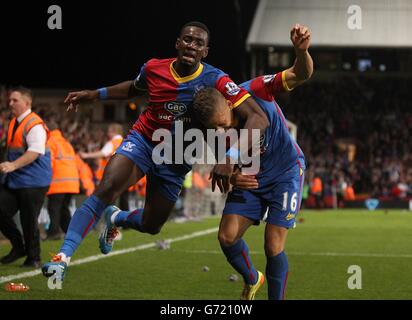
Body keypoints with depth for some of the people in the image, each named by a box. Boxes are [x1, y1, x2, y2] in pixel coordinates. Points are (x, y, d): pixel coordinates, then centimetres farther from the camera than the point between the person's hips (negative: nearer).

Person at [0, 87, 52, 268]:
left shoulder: (35, 124, -14)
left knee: (29, 220, -4)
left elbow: (35, 151, -26)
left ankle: (33, 259, 10)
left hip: (33, 183, -9)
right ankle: (18, 247, 16)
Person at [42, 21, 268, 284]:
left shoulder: (215, 81, -23)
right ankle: (63, 257, -26)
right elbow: (135, 88, 15)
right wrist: (95, 94, 9)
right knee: (105, 190, -26)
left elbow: (258, 118, -31)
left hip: (176, 161, 0)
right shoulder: (154, 69, -11)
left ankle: (116, 219, 46)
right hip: (143, 141, 0)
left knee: (151, 226, 10)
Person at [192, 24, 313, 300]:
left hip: (286, 173, -4)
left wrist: (302, 52, -55)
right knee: (227, 237, -5)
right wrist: (232, 178, -26)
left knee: (273, 246, -13)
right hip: (250, 180, 4)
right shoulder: (214, 133, -16)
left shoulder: (255, 91, -27)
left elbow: (301, 75, -33)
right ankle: (252, 280, 25)